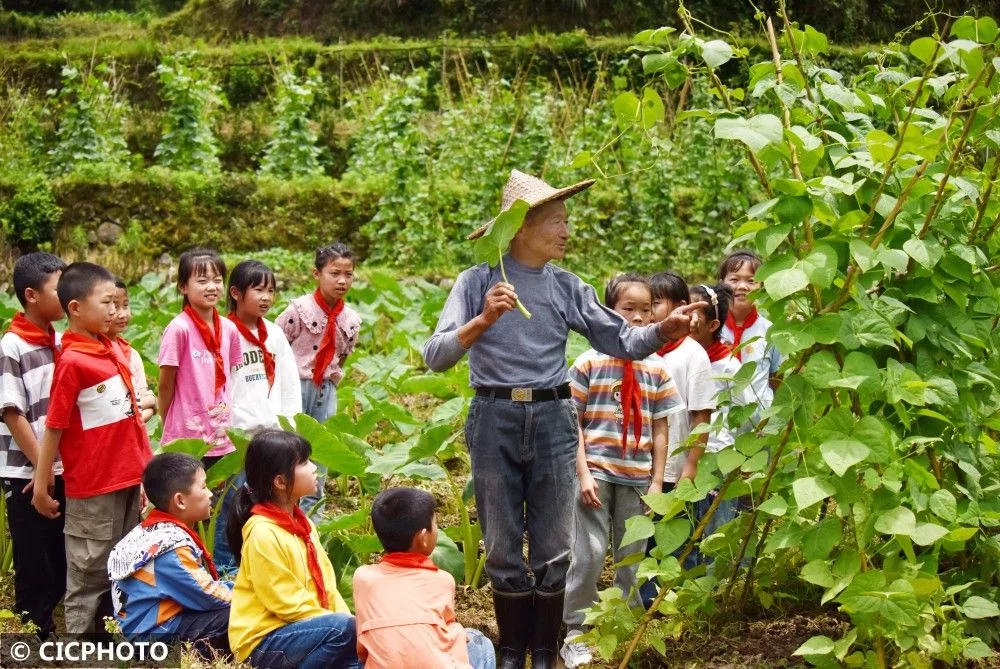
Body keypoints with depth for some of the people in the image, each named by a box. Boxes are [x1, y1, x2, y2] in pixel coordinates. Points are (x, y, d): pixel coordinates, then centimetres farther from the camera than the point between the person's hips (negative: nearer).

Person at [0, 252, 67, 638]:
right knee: (35, 563, 2)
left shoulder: (62, 342, 6)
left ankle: (52, 627, 22)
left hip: (65, 471, 6)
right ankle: (35, 636, 12)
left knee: (64, 561, 10)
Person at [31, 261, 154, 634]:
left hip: (128, 479, 7)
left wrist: (146, 466, 15)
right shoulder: (72, 361, -15)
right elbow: (54, 428, -13)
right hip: (92, 488, -7)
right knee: (90, 573, 2)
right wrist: (41, 487, -10)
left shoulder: (115, 351, 7)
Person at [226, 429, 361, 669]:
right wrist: (344, 623, -17)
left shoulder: (303, 523, 9)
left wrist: (347, 620, -7)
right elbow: (288, 604, -18)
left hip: (300, 629, 8)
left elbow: (326, 584, 9)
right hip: (263, 642, -8)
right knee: (342, 628, -29)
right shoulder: (263, 533, -19)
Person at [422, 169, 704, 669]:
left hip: (552, 420, 3)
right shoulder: (478, 282, -4)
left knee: (553, 552, 5)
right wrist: (483, 320, -26)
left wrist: (664, 330, -13)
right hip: (494, 420, -2)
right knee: (503, 552, 7)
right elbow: (435, 356, -12)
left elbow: (622, 341, 6)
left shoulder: (567, 288, 7)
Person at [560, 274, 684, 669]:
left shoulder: (656, 368, 6)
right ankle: (575, 632, 4)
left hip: (637, 477, 3)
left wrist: (657, 482, 4)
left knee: (632, 556, 10)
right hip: (596, 472, -3)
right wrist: (583, 473, -10)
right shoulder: (590, 363, -3)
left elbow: (660, 430, 8)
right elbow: (573, 422, -3)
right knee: (589, 552, -7)